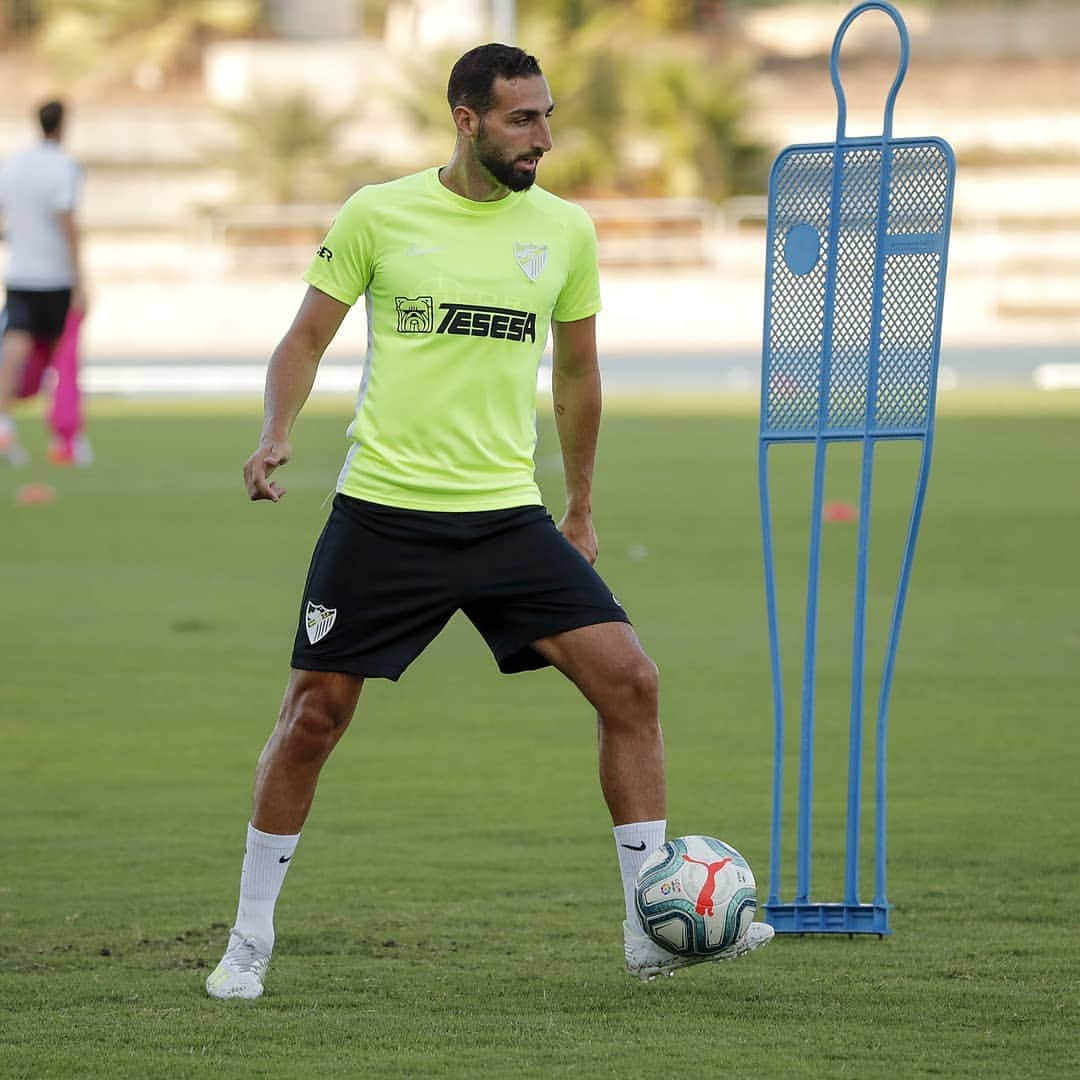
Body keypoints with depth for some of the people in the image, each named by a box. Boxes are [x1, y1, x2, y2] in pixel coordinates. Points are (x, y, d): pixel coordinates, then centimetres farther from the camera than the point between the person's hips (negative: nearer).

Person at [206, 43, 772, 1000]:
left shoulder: (564, 229, 5)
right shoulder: (378, 214, -2)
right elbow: (306, 338, 5)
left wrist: (581, 510, 21)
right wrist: (277, 435, -13)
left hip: (509, 513, 2)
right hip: (382, 514, -2)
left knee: (629, 680, -10)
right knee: (312, 716, -1)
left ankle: (654, 929, -4)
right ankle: (250, 940, 16)